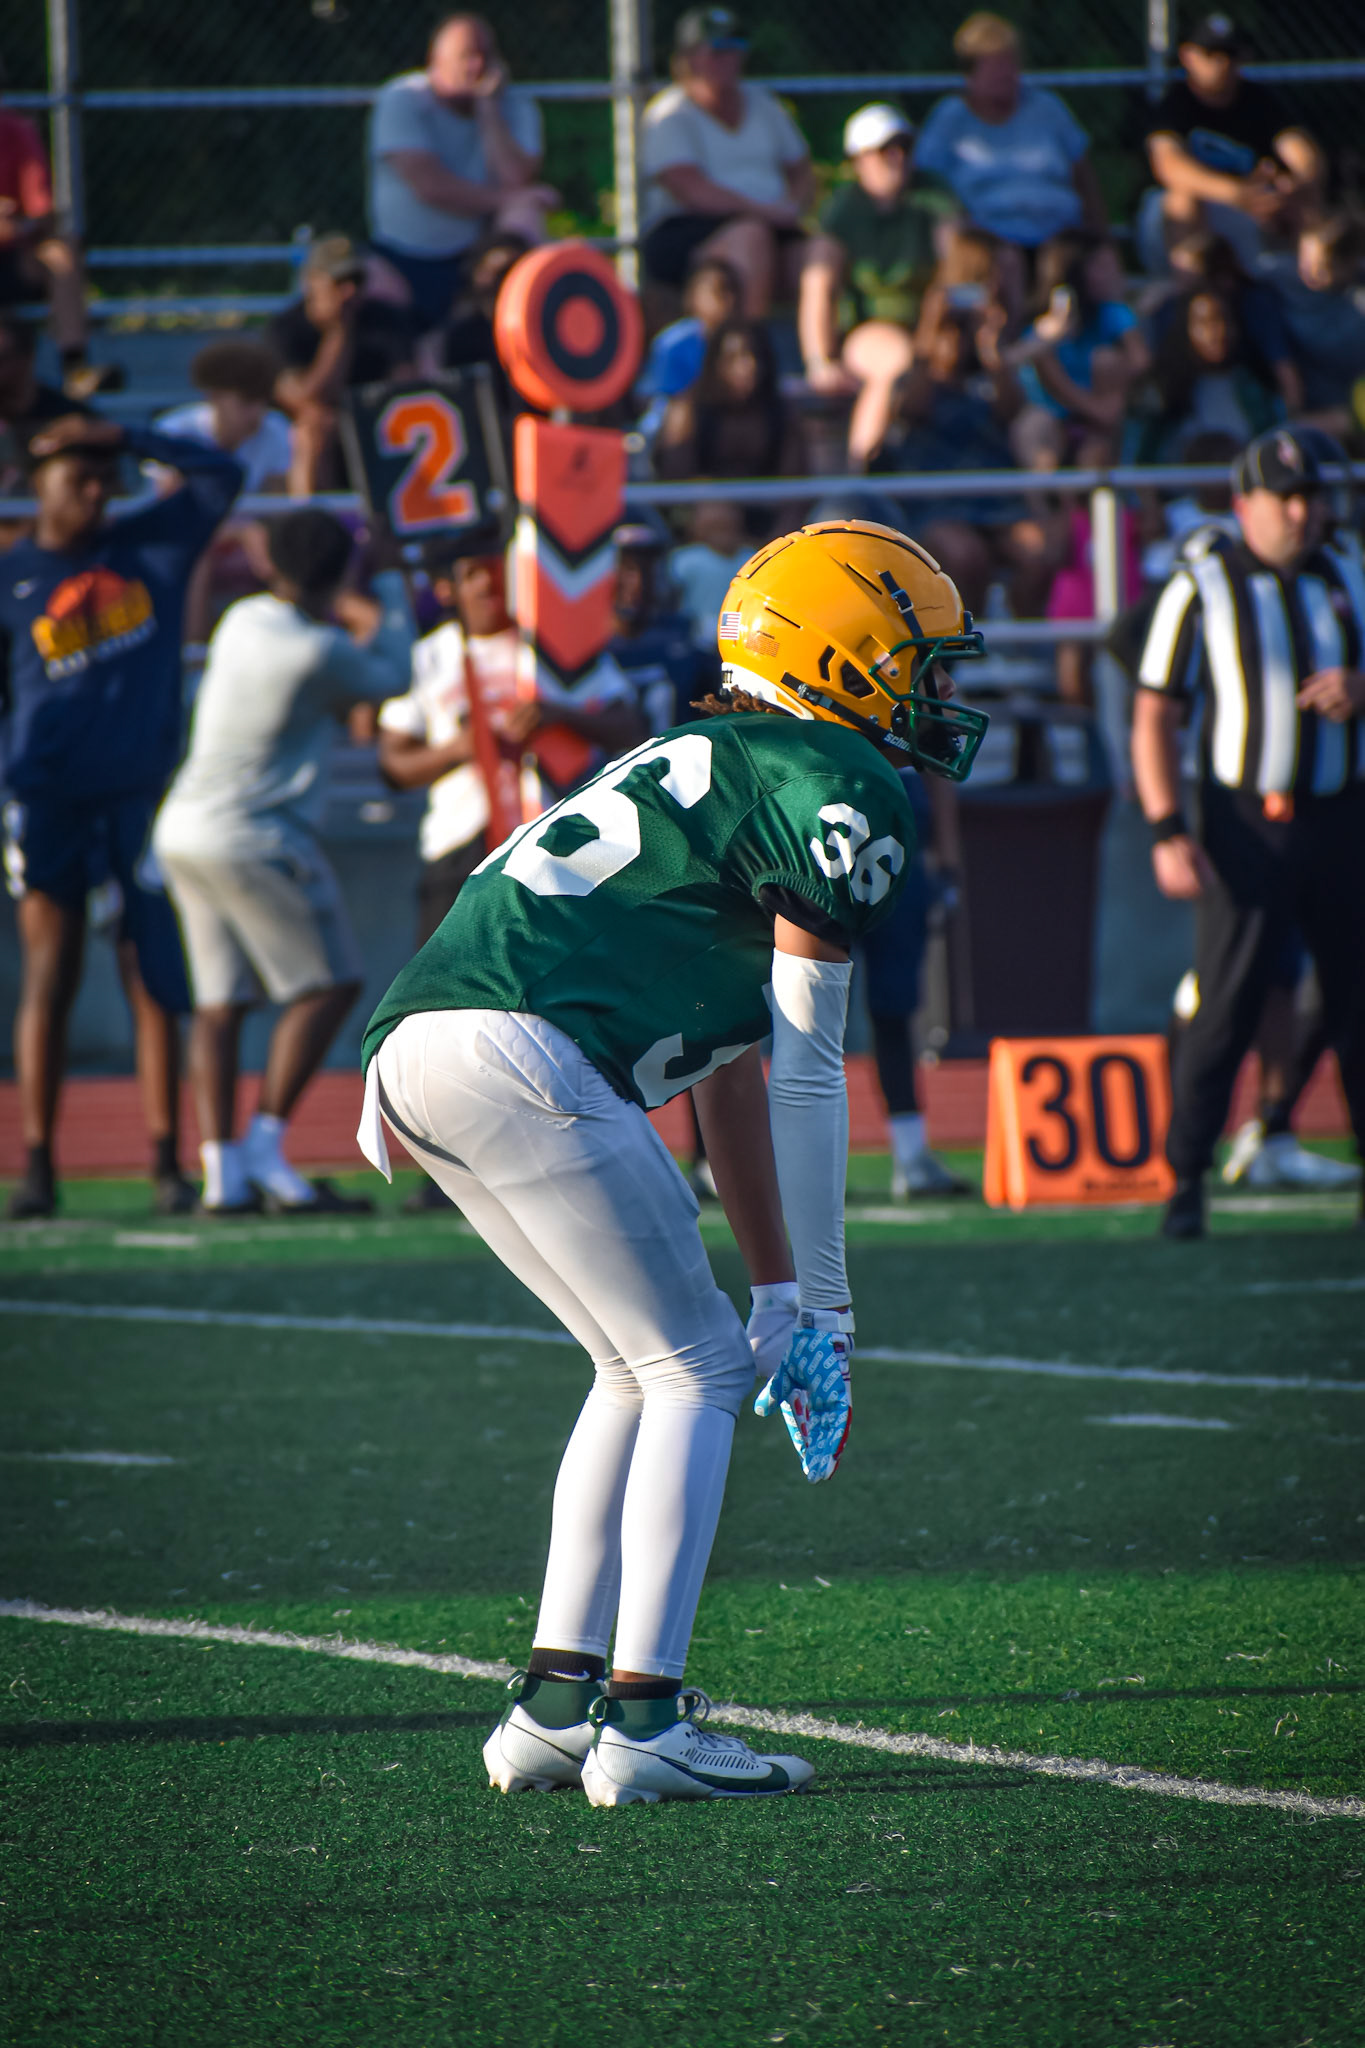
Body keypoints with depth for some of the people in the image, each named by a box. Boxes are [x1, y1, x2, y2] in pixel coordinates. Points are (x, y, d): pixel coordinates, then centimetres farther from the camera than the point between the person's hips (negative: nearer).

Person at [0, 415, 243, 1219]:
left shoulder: (151, 547, 7)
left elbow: (223, 475, 5)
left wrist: (126, 436, -3)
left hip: (141, 798, 2)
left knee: (156, 985, 0)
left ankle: (168, 1164, 2)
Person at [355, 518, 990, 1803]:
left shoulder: (714, 771, 30)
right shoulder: (843, 793, 1)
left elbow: (729, 1079, 31)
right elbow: (802, 1079, 0)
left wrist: (779, 1293, 32)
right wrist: (819, 1309, 5)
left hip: (413, 1052, 9)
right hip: (520, 1051, -9)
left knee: (645, 1368, 20)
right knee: (696, 1367, 2)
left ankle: (555, 1703, 18)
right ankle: (643, 1721, -3)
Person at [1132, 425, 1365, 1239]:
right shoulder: (1201, 588, -2)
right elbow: (1155, 716, -4)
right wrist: (1168, 829, -13)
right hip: (1247, 826, -4)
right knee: (1225, 1007, -8)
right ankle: (1186, 1181, -3)